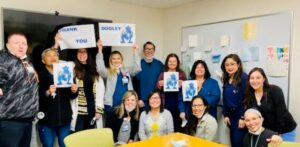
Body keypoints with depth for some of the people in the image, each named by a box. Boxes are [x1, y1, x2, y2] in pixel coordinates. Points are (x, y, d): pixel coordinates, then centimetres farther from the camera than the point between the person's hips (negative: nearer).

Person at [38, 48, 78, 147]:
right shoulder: (40, 76, -5)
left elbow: (71, 96, 10)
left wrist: (74, 91, -11)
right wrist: (47, 93, -31)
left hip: (64, 119, 4)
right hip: (46, 120, -4)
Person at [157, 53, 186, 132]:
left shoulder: (181, 74, 7)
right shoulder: (162, 74, 8)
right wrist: (159, 85, -12)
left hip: (178, 105, 0)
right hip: (166, 104, 0)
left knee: (178, 126, -3)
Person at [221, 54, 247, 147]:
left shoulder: (243, 77, -13)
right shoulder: (226, 80, 9)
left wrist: (243, 117, -18)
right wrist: (225, 115, 8)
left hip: (240, 115, -7)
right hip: (231, 115, 7)